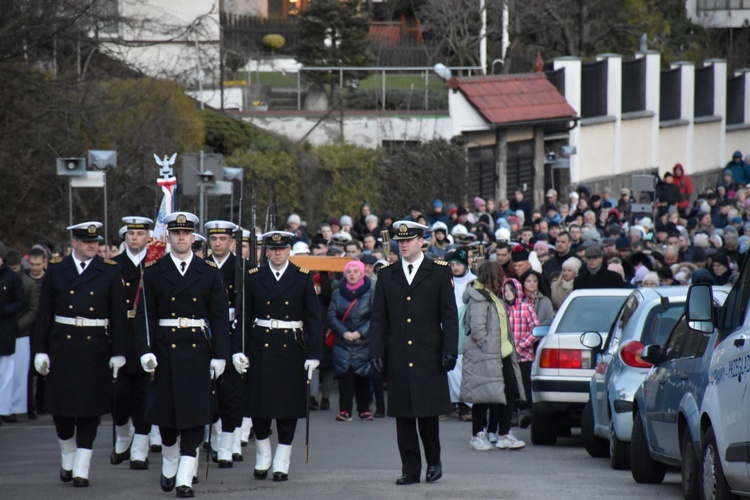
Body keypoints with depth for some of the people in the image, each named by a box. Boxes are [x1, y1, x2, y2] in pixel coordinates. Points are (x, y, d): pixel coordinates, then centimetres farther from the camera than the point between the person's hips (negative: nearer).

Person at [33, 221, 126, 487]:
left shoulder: (110, 274, 4)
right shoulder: (56, 272, 6)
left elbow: (118, 316, 3)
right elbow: (44, 314, 7)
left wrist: (118, 353, -2)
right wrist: (40, 350, 2)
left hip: (96, 347, -1)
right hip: (62, 346, 1)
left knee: (90, 409, -1)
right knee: (61, 406, 3)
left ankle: (81, 469, 4)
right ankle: (68, 460, 25)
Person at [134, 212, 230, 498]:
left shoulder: (209, 272, 4)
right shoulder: (154, 272, 4)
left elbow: (220, 316, 4)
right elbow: (144, 314, 1)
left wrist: (220, 355, -3)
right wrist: (145, 351, -9)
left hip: (198, 350, 0)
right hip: (165, 349, 0)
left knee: (194, 415, -6)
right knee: (166, 413, 7)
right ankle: (169, 467, 28)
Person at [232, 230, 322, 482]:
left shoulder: (303, 278, 3)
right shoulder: (253, 277, 5)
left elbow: (313, 318, 2)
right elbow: (243, 317, 4)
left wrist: (313, 355, -4)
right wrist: (238, 350, -4)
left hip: (291, 349, -1)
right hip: (260, 347, 1)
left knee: (289, 405, 0)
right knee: (258, 404, 1)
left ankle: (282, 463, 9)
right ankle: (262, 458, 19)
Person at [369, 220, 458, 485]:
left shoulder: (439, 272, 4)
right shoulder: (386, 275, 11)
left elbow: (449, 316, 1)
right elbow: (378, 318, 10)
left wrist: (449, 352, -7)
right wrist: (376, 352, 0)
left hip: (428, 357, -2)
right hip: (398, 359, 2)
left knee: (428, 411, -3)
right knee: (403, 415, 2)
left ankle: (434, 461, 16)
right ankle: (410, 470, 6)